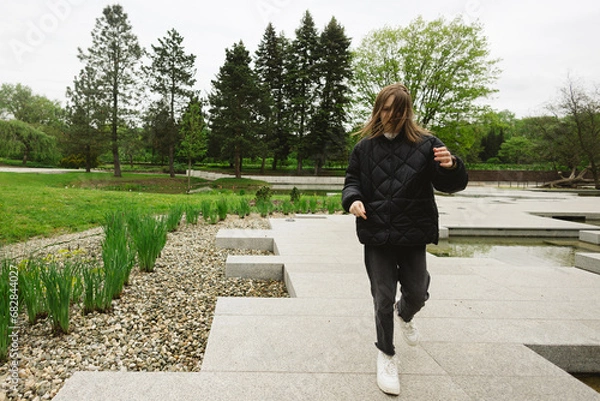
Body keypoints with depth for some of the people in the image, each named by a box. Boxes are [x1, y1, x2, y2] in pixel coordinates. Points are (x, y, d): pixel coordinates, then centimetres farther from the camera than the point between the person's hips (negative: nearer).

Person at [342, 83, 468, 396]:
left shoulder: (425, 144, -4)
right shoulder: (364, 146, 2)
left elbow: (452, 185, -5)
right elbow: (351, 181, 9)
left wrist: (451, 167, -28)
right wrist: (352, 200, -13)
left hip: (413, 234, 0)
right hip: (376, 235, 1)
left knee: (417, 293, 10)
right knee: (383, 298, 8)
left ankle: (404, 315, 48)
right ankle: (386, 355, 29)